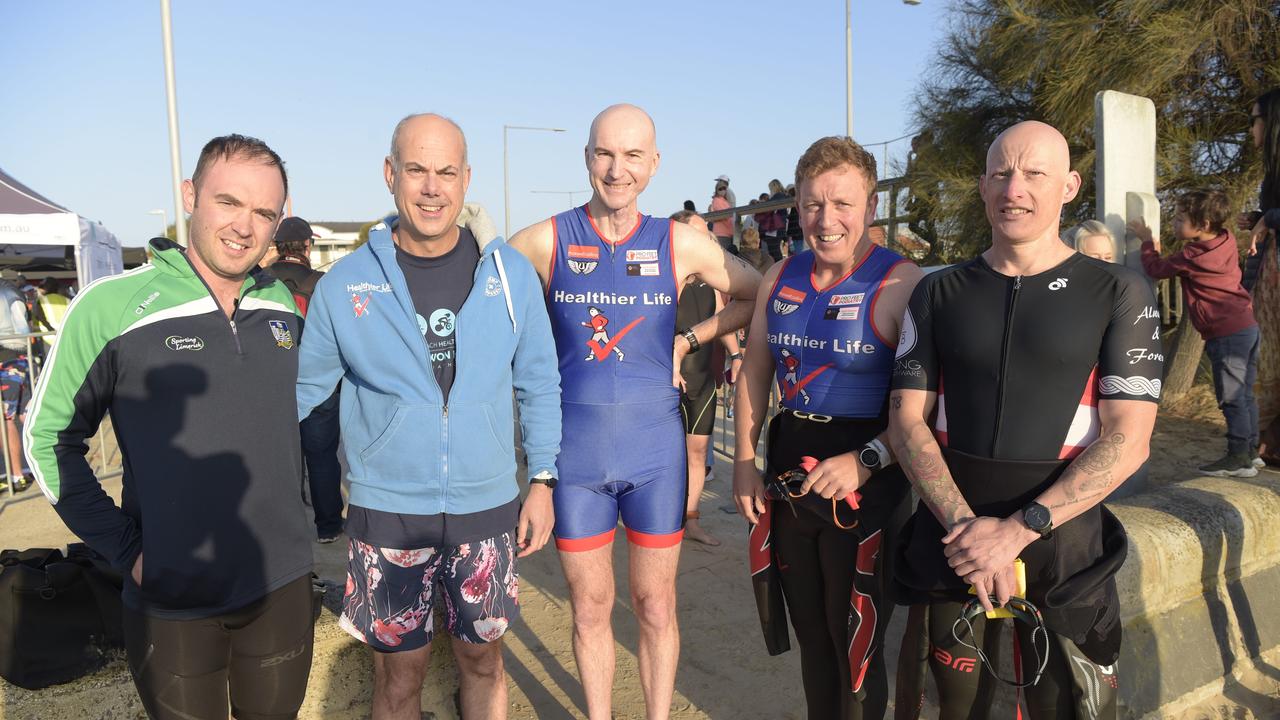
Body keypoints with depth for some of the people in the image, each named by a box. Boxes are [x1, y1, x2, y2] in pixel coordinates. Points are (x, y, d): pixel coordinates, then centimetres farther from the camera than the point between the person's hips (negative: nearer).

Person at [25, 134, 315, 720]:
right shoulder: (111, 307, -12)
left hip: (282, 584, 4)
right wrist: (123, 546, -10)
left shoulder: (282, 303, 1)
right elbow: (48, 438, -4)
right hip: (172, 601, -3)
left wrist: (313, 507, 8)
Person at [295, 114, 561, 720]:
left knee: (482, 658, 17)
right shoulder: (345, 284, -5)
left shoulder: (510, 274, -2)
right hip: (386, 511, -1)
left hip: (487, 508, 1)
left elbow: (538, 384, 5)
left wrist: (542, 480, 3)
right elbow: (303, 388, 7)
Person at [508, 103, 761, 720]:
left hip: (654, 449, 0)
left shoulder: (681, 244, -2)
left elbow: (757, 295, 11)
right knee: (589, 606, 13)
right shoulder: (545, 242, -4)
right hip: (575, 452, 0)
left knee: (655, 604, 11)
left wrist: (690, 340, 1)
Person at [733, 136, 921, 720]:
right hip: (788, 470, 6)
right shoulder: (780, 278, 5)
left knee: (855, 642, 9)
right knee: (809, 631, 21)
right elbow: (755, 372, 12)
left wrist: (866, 462, -26)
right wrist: (744, 462, 7)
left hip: (866, 481, -5)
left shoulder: (903, 285, -14)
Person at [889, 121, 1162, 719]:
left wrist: (1018, 529, -19)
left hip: (1064, 544, -1)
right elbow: (907, 420, -2)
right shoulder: (938, 294, 4)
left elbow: (1128, 441, -9)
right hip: (952, 538, 2)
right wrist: (964, 524, -16)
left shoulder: (1118, 295, -2)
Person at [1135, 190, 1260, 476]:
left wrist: (1147, 241, 9)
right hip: (1248, 326, 9)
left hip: (1226, 334, -9)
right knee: (1244, 395, 16)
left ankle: (1239, 459, 1)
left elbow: (1156, 268, -4)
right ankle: (1250, 450, 24)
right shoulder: (1226, 241, 6)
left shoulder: (1193, 255, -17)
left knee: (1231, 398, -3)